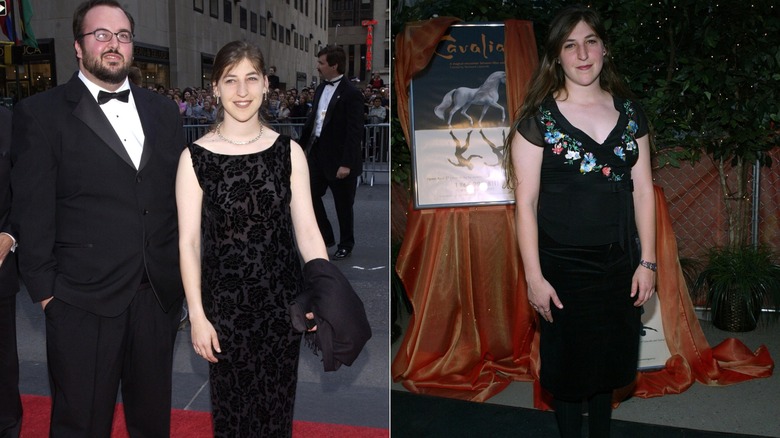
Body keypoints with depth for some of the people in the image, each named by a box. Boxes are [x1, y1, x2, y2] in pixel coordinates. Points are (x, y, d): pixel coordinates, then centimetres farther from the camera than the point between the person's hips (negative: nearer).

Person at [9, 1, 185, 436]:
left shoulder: (163, 110, 10)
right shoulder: (40, 114, -3)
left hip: (160, 293, 4)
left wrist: (185, 268, 7)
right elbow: (34, 211, -6)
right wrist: (45, 289, -7)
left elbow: (182, 195, 10)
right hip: (83, 301, -4)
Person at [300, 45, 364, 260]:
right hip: (317, 152, 7)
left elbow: (355, 131, -19)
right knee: (310, 195, 11)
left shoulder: (351, 93, -15)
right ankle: (326, 236, 28)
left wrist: (346, 163, -22)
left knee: (343, 205, 7)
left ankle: (345, 246, 24)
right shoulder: (321, 88, 7)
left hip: (338, 158, -7)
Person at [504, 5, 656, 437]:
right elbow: (526, 203, -10)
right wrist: (534, 277, -12)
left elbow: (642, 190, 6)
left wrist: (647, 261, 2)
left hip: (619, 262, 4)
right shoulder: (539, 118, -8)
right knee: (569, 368, 11)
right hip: (563, 266, -4)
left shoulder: (629, 111, 4)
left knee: (609, 363, 19)